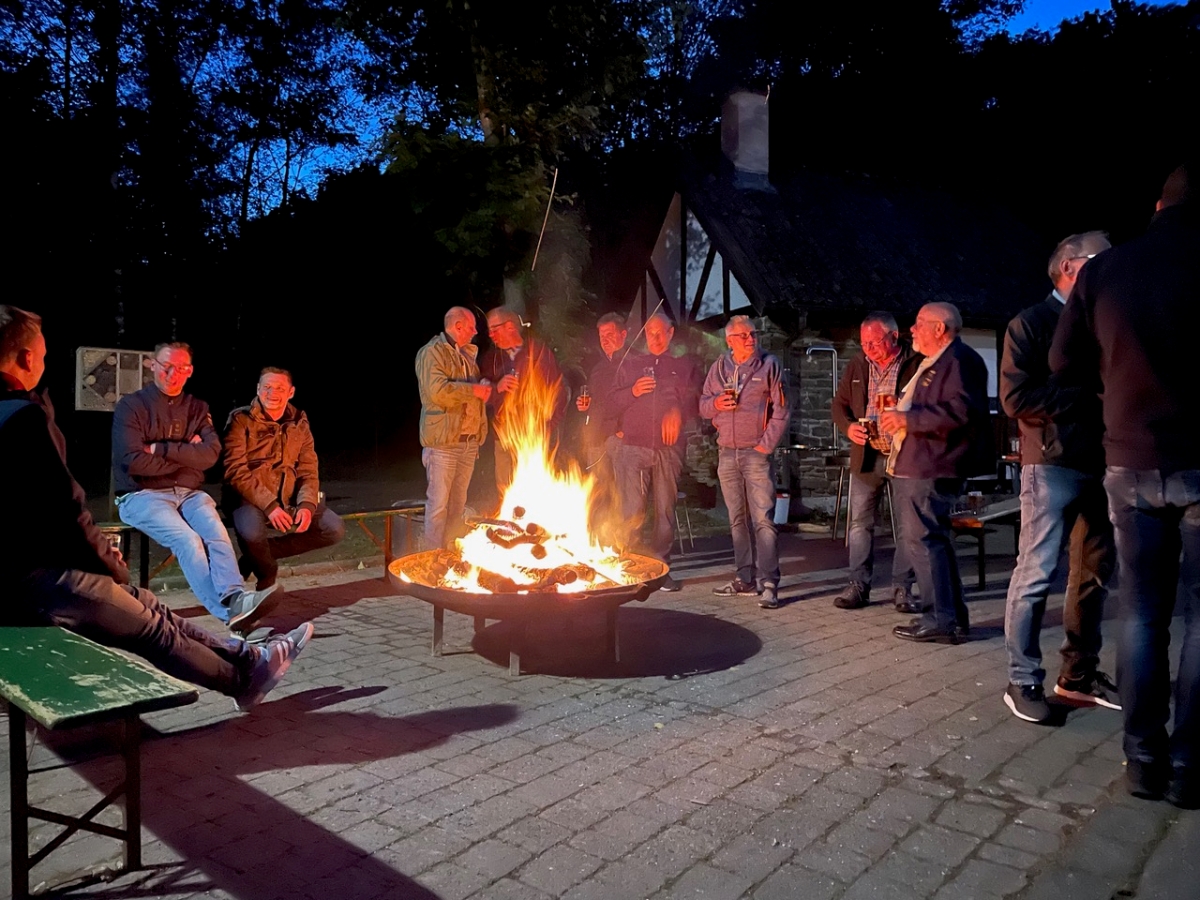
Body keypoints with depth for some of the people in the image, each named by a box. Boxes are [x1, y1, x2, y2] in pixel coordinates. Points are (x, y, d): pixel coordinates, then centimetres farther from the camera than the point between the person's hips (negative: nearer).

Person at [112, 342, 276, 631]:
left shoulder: (197, 408, 14)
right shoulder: (131, 406, 2)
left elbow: (210, 454, -2)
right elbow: (134, 462, -11)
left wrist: (161, 449, -9)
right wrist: (186, 456, -2)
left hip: (189, 493, 4)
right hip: (142, 495, -3)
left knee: (216, 532, -29)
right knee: (188, 539, -30)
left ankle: (234, 599, -47)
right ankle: (229, 612, -39)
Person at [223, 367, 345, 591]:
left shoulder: (299, 423, 10)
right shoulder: (241, 420, -3)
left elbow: (308, 472, 8)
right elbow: (236, 472, -11)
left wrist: (307, 505, -12)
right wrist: (269, 505, -22)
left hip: (289, 498, 5)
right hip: (250, 498, -5)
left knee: (334, 530, -11)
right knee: (251, 532, -36)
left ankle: (259, 554, 2)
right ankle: (267, 573, 1)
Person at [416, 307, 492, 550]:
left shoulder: (467, 354, 20)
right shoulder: (432, 352, -6)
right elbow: (437, 390, -21)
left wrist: (485, 390, 10)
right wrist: (473, 390, -13)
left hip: (469, 441, 8)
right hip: (443, 441, -8)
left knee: (458, 504, 11)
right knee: (439, 503, -5)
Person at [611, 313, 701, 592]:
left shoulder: (684, 365, 16)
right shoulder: (630, 364, 19)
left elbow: (694, 401, 6)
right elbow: (614, 401, 13)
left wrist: (678, 413, -13)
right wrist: (633, 391, -6)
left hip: (669, 449, 0)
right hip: (635, 446, 0)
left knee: (665, 509, 4)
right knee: (632, 509, -8)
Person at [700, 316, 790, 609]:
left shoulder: (769, 365, 0)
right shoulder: (719, 367, 12)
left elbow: (781, 411, -3)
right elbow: (703, 404, 15)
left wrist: (767, 444, -10)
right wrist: (716, 403, -8)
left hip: (756, 453, -5)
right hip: (726, 453, 5)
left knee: (763, 519, -10)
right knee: (737, 520, 10)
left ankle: (768, 583, -8)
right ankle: (744, 579, 19)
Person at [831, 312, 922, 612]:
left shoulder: (917, 363, -4)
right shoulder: (857, 366, 9)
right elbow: (839, 404, 14)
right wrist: (848, 427, -5)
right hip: (866, 455, 4)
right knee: (860, 522, 5)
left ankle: (902, 588, 14)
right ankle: (858, 585, 14)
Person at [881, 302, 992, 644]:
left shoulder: (959, 360, -11)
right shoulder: (933, 363, 22)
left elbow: (961, 410, -25)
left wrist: (908, 419, -21)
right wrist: (898, 418, 17)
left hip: (931, 469, -11)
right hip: (917, 465, 11)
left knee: (922, 539, -10)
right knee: (934, 539, 13)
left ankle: (940, 620, -5)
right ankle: (953, 618, 20)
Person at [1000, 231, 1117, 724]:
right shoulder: (1030, 324, -2)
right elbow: (1015, 397, -11)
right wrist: (1085, 397, -13)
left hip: (1099, 464, 7)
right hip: (1053, 464, -7)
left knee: (1095, 573, 10)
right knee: (1036, 573, -6)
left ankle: (1079, 675, 21)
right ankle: (1023, 681, 4)